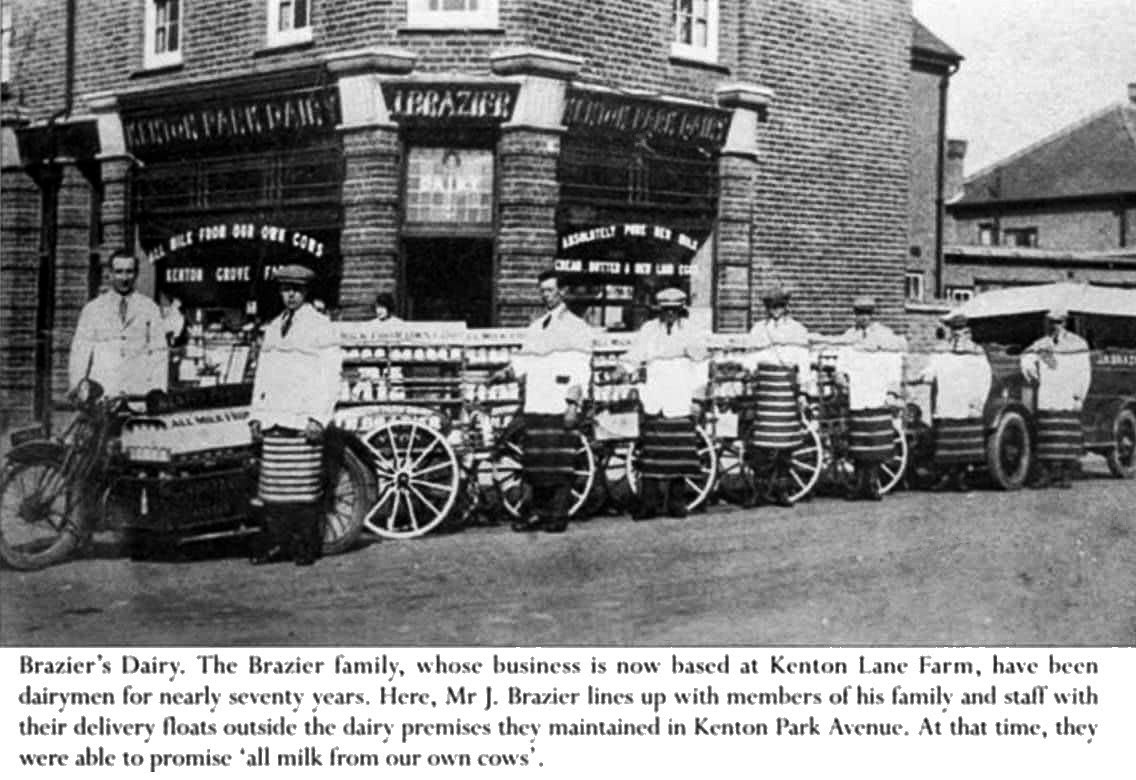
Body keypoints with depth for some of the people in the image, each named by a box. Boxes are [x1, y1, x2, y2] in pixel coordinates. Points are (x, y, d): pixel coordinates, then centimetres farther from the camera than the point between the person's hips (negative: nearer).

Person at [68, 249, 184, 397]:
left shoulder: (151, 309, 8)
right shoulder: (92, 309, 10)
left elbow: (158, 355, 5)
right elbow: (80, 353, 8)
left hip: (139, 392, 0)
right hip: (102, 393, 0)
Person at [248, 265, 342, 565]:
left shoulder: (321, 327, 2)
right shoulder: (272, 329, 19)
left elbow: (330, 377, -4)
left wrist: (318, 418, -13)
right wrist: (256, 415, 12)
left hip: (304, 421, -5)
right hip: (272, 421, 5)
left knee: (305, 486, -6)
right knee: (271, 485, 1)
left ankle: (306, 547, 0)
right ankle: (273, 543, 5)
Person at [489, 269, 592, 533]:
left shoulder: (576, 327, 3)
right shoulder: (535, 328, 22)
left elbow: (580, 370, -4)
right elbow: (523, 362, 19)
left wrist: (573, 404, -13)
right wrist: (507, 373, -1)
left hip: (560, 407, -6)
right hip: (535, 404, 6)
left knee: (560, 461, -7)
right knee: (534, 462, 4)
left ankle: (559, 515, -2)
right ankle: (539, 512, 11)